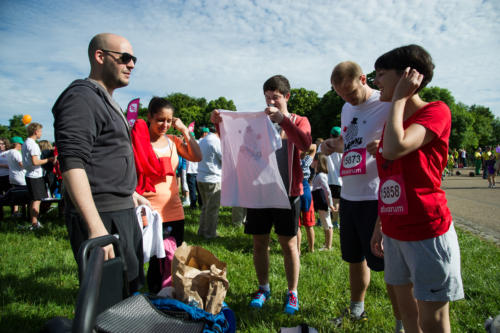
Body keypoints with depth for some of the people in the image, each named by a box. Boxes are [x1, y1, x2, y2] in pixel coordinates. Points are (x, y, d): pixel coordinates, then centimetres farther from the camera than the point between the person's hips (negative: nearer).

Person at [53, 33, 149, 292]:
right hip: (101, 216, -10)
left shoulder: (107, 102, 19)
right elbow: (72, 165, -24)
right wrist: (96, 228, -29)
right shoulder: (82, 98, -13)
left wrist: (129, 193, 25)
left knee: (132, 286, 17)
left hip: (123, 212, 10)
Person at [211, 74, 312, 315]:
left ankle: (292, 293, 19)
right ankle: (263, 288, 26)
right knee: (259, 242, 8)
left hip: (287, 191, -2)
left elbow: (305, 144, -16)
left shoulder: (299, 121, 6)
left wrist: (282, 119, -27)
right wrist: (220, 123, -9)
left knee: (288, 243, 4)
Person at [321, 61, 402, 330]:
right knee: (355, 257, 20)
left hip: (377, 198, -7)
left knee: (388, 263, 0)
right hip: (348, 195, 8)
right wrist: (332, 143, 8)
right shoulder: (347, 109, 14)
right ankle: (356, 310, 39)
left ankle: (403, 322, 18)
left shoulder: (387, 105, -10)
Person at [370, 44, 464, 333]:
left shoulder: (436, 111, -11)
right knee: (407, 309, 19)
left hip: (427, 233, -7)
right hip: (394, 234, 7)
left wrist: (399, 98, -17)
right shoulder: (392, 122, 12)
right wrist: (380, 226, 16)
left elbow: (395, 148, -30)